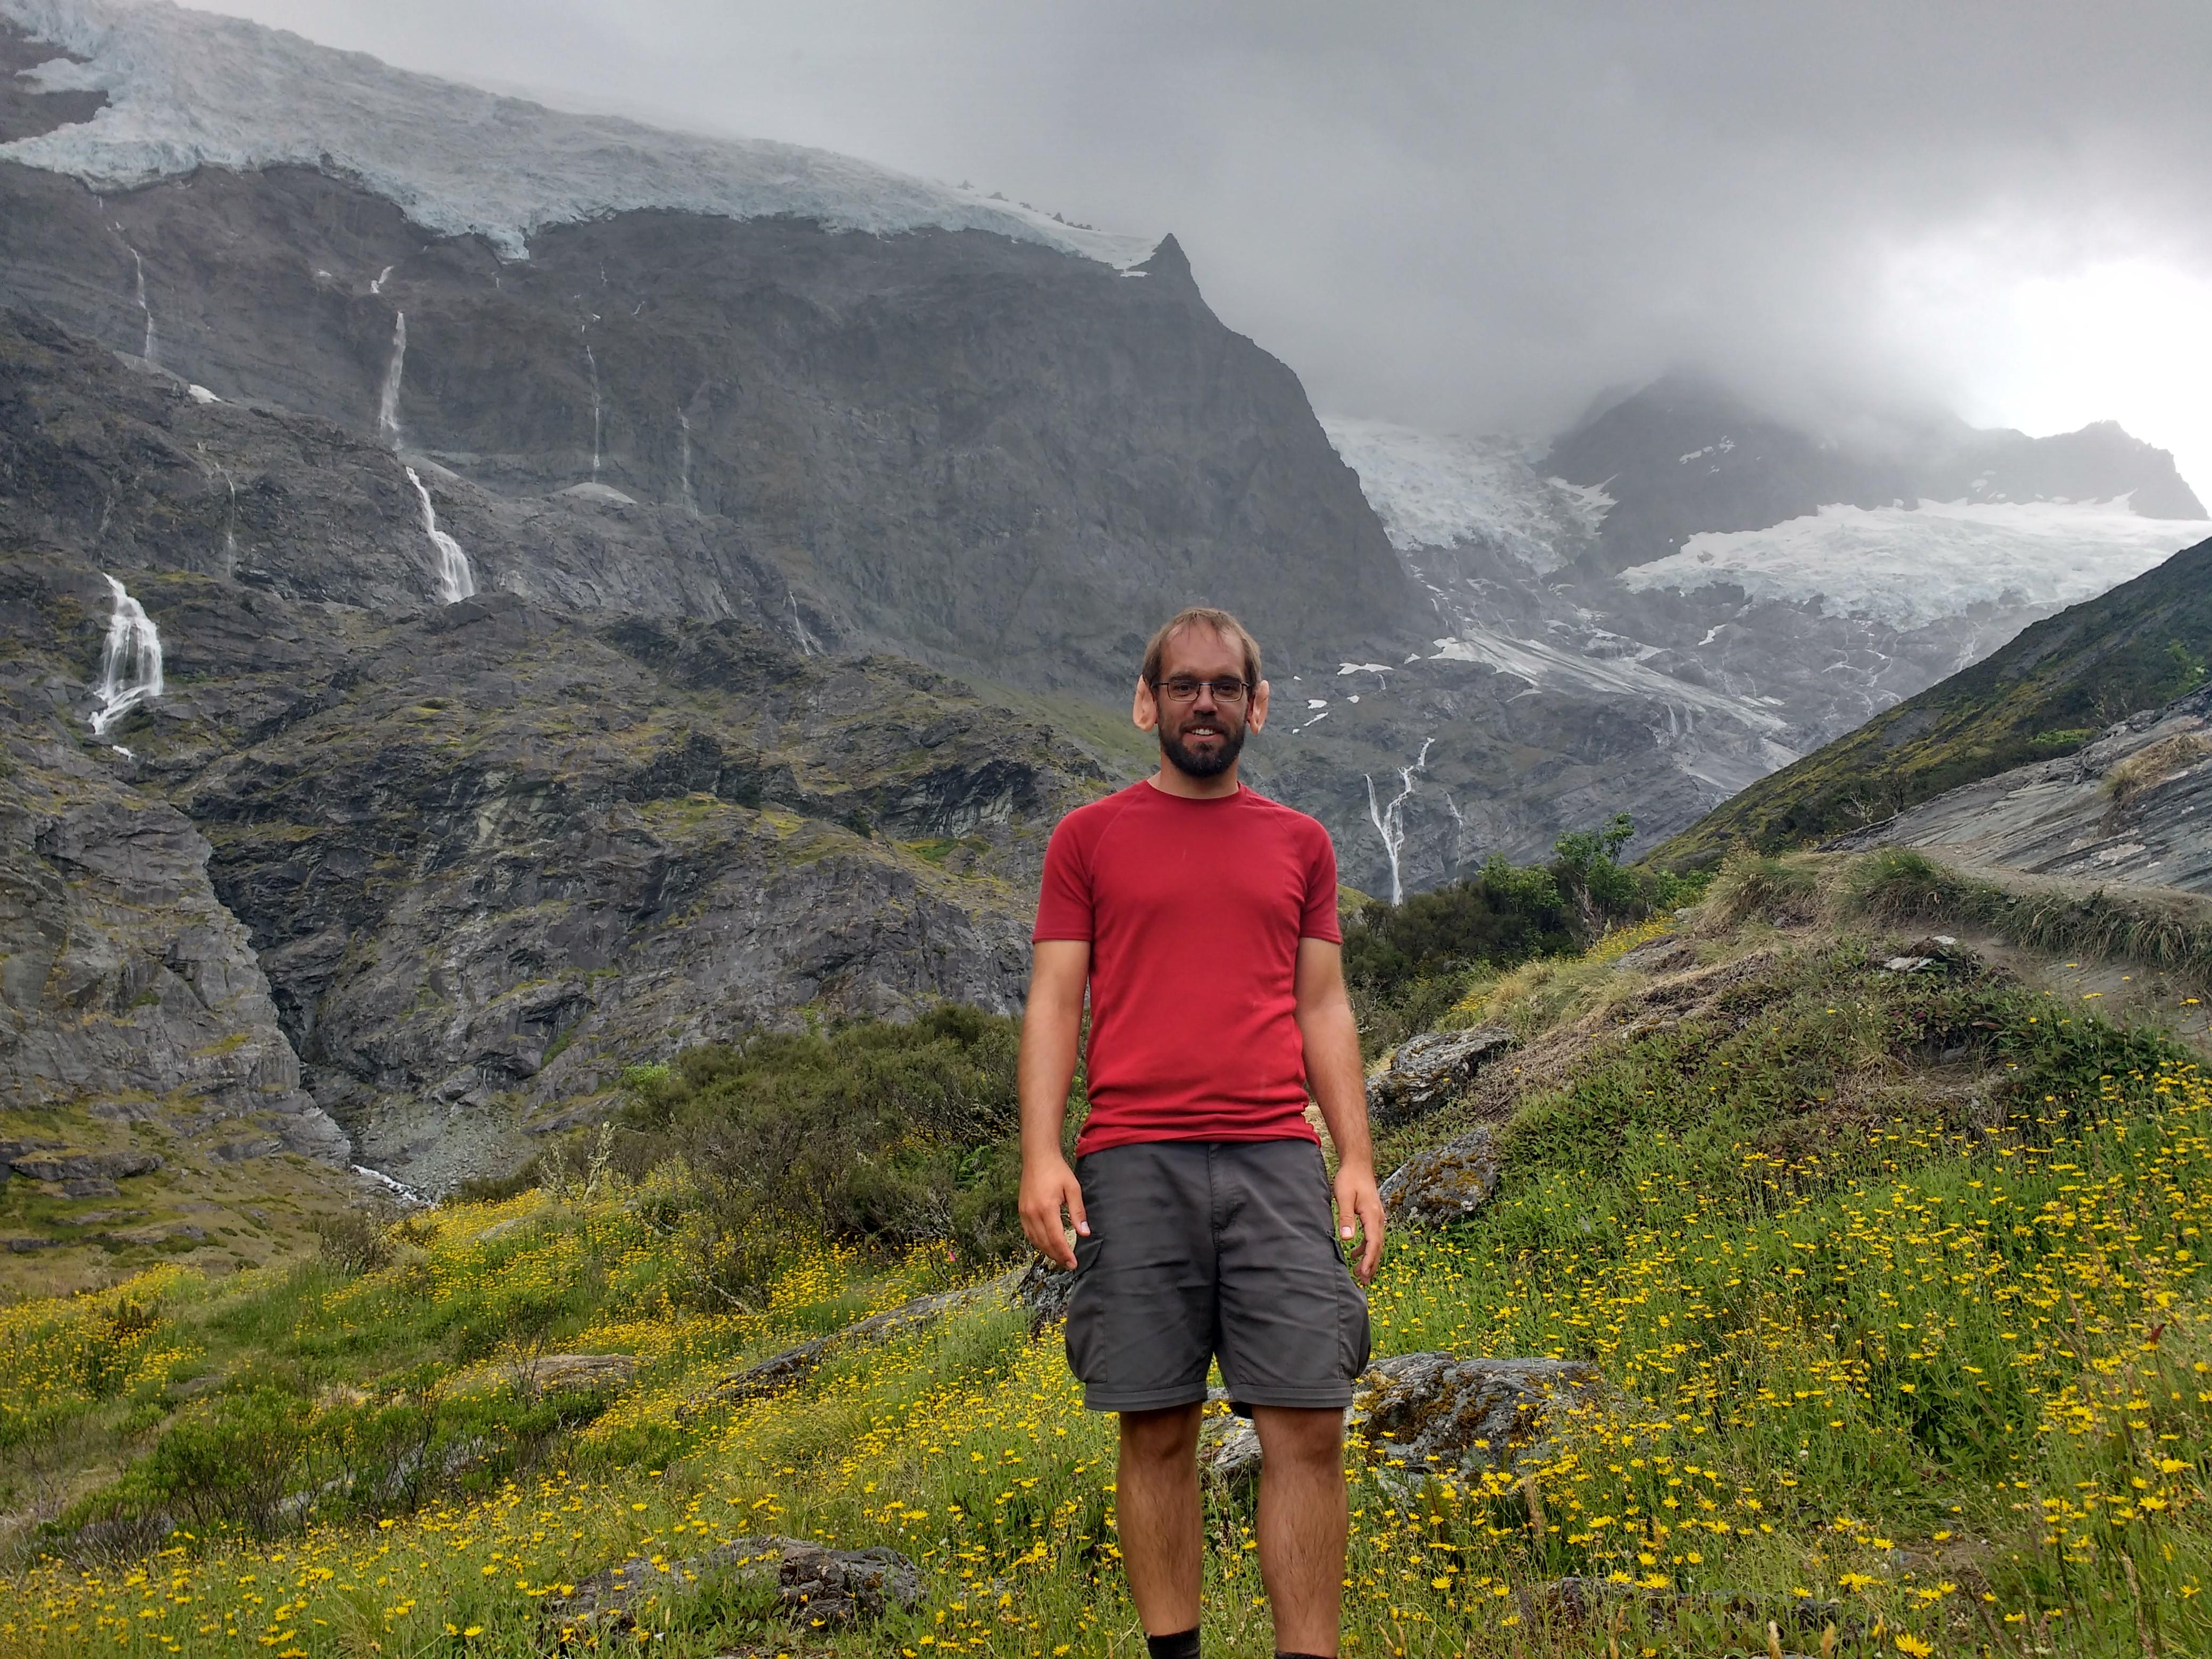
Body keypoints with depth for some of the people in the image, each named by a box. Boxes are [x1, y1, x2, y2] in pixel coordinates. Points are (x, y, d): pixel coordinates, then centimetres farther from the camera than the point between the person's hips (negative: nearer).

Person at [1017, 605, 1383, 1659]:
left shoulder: (1300, 843, 16)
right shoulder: (1089, 838, 10)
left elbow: (1324, 1009, 14)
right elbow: (1054, 1003, 5)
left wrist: (1357, 1160, 4)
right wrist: (1041, 1154, -7)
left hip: (1276, 1160, 2)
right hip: (1133, 1164, -1)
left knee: (1307, 1425, -5)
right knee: (1156, 1430, 2)